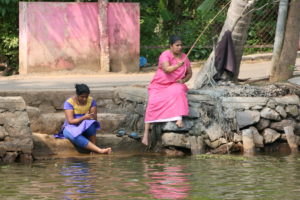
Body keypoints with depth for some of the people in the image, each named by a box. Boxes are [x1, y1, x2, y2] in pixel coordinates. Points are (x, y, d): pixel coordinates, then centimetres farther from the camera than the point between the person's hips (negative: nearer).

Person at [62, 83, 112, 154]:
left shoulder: (91, 101, -1)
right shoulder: (69, 102, -12)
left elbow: (95, 119, -4)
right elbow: (70, 121, -19)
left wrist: (92, 117, -28)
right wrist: (84, 118, -33)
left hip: (86, 128, 3)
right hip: (71, 128, -3)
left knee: (90, 124, -35)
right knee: (75, 137, -40)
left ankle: (93, 150, -34)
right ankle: (100, 150, -48)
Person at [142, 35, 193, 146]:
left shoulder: (184, 57, 5)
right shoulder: (165, 55, -11)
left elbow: (189, 73, 15)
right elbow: (167, 69, -28)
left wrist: (183, 80, -7)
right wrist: (178, 65, -46)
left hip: (175, 85, 3)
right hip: (159, 86, -3)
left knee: (178, 92, -35)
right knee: (153, 102, -27)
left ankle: (179, 119, -45)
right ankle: (146, 133, -28)